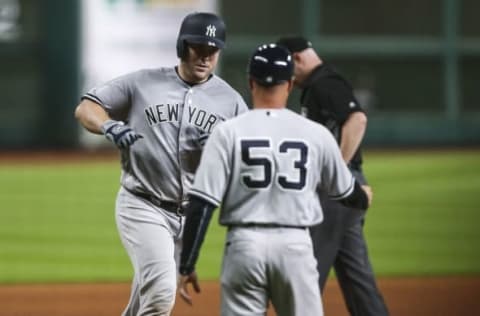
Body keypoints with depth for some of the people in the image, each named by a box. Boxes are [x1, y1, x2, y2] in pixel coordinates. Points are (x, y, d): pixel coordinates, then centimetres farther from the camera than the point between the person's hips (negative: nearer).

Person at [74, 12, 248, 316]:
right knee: (161, 290, -21)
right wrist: (110, 126, -20)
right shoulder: (143, 83, -1)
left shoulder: (230, 100, 4)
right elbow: (86, 108, 2)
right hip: (143, 207, -4)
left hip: (191, 214, 4)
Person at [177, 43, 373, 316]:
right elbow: (345, 192, 19)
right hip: (296, 245, 1)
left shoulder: (229, 132, -3)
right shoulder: (316, 134, 2)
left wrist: (187, 265, -3)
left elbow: (202, 204, -8)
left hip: (244, 244, -1)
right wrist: (363, 198, 43)